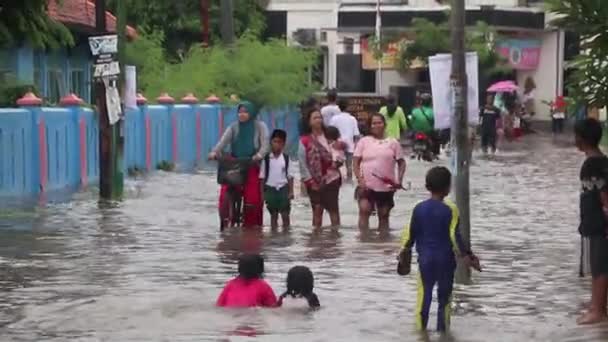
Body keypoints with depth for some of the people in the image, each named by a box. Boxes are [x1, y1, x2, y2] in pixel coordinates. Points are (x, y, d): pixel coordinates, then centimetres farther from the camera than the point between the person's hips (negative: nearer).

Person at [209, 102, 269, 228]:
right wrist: (214, 152, -25)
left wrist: (259, 155, -28)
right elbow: (223, 141, -6)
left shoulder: (260, 126, 5)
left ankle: (251, 224, 3)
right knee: (226, 194, -12)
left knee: (253, 197, -9)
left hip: (252, 167, -2)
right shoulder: (233, 127, 9)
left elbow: (265, 143, -7)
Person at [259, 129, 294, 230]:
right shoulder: (266, 159, -1)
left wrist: (291, 191, -1)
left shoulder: (286, 158, 2)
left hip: (283, 188, 0)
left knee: (285, 213, -1)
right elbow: (262, 177, 2)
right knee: (273, 213, 7)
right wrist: (262, 192, -1)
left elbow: (290, 176, 4)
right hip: (270, 188, 0)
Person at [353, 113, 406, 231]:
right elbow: (356, 162, 2)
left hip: (386, 187, 1)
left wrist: (399, 180, -4)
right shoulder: (364, 142, 3)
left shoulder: (393, 143, 4)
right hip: (367, 186, -1)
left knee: (384, 216, 9)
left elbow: (401, 163, 9)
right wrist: (360, 179, -11)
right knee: (364, 210, -17)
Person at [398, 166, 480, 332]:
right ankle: (442, 328, 11)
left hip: (425, 258, 2)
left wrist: (405, 249, 19)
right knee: (444, 295, 9)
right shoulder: (450, 209, -12)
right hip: (445, 258, -2)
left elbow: (410, 232, 3)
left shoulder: (419, 208, -3)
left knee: (424, 294, 9)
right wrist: (467, 255, -8)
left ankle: (420, 327, 9)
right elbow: (455, 236, -14)